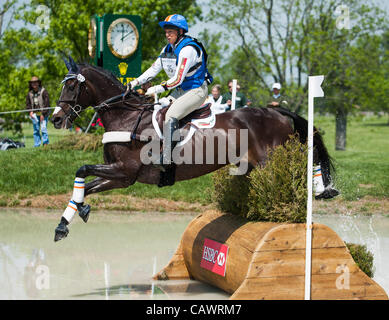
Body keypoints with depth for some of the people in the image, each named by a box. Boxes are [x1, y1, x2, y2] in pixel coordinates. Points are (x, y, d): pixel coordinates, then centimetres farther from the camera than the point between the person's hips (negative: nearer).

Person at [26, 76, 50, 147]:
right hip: (35, 114, 5)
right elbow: (28, 104, 19)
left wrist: (43, 114, -14)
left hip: (43, 114, -5)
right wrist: (30, 111, 1)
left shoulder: (43, 91, -9)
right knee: (36, 130, 7)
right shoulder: (30, 93, 7)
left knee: (43, 128, -14)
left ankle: (45, 143, -9)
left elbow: (47, 103, -11)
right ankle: (36, 145, 12)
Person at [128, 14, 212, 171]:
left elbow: (178, 79, -24)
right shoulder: (168, 49, 8)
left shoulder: (188, 49, -22)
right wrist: (136, 82, -1)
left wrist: (156, 89, -21)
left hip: (196, 91, -10)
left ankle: (166, 160, -30)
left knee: (171, 116, -26)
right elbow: (154, 69, 12)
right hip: (180, 91, 10)